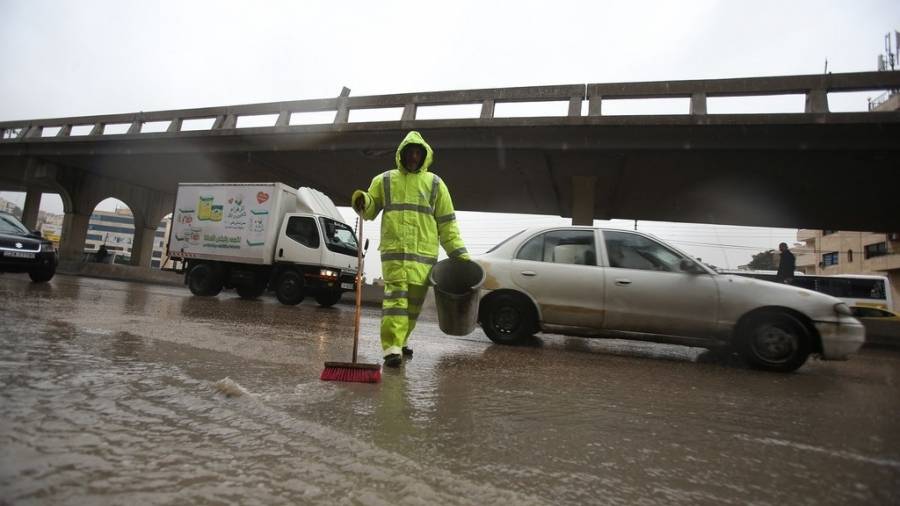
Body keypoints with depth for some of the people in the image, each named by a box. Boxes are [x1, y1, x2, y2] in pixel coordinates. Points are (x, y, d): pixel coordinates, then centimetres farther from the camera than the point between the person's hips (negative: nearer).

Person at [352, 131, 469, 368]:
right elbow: (370, 211, 12)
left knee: (414, 301, 9)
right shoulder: (384, 180, 11)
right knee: (395, 296, -12)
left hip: (423, 252, 2)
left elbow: (446, 223, 10)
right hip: (393, 250, -2)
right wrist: (363, 201, -12)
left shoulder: (434, 183, 11)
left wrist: (459, 252, 4)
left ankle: (401, 341, 27)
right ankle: (392, 349, -11)